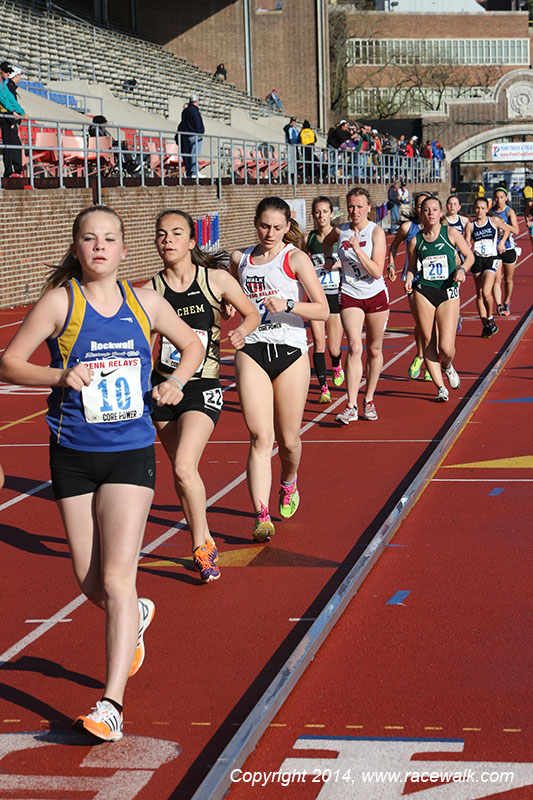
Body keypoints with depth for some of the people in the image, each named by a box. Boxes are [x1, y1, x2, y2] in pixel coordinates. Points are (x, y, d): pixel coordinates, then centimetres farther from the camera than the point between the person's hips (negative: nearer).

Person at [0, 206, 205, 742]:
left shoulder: (144, 302, 4)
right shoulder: (60, 301, -4)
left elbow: (192, 345, 19)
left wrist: (175, 381, -1)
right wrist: (60, 376, -21)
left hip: (130, 453, 0)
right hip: (73, 454, 0)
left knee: (116, 580, -11)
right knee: (90, 584, 9)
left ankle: (111, 703, -9)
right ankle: (135, 619, 44)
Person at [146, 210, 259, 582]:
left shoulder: (216, 279, -5)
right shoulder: (151, 291, -2)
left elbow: (253, 313, 9)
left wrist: (242, 331, -12)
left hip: (203, 388, -3)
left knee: (184, 468, -19)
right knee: (183, 471, 10)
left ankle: (201, 546, 0)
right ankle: (205, 544, 28)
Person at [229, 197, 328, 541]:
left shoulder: (296, 259, -1)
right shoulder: (240, 258, 11)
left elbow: (323, 310, -6)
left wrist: (287, 305, -22)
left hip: (290, 351, -2)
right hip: (251, 351, 2)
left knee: (288, 440, 7)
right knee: (260, 437, -11)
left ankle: (289, 484, 40)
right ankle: (262, 516, -15)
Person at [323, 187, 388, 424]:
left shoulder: (376, 232, -11)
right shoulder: (340, 231, -2)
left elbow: (377, 272, -19)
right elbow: (327, 242, 25)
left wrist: (358, 250, -27)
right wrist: (328, 259, 10)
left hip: (376, 296, -1)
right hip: (350, 296, 1)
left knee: (374, 350, 10)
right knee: (354, 347, -15)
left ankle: (369, 400, 26)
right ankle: (351, 407, -17)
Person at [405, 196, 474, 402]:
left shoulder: (451, 233, 1)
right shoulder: (415, 240, 5)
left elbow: (469, 256, 9)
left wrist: (462, 269, -10)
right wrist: (409, 279, -5)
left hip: (448, 293, -1)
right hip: (423, 292, 2)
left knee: (446, 348, -9)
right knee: (429, 343, 0)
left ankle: (447, 366, 28)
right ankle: (441, 388, 11)